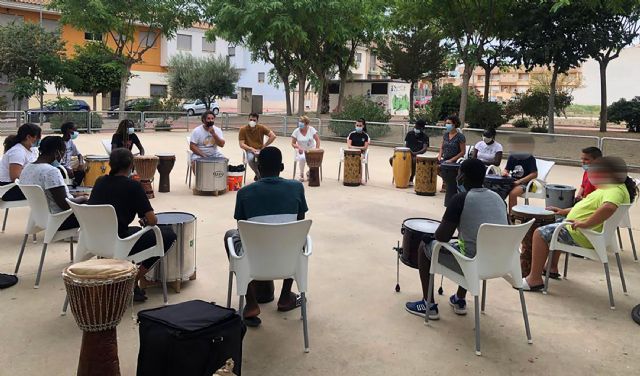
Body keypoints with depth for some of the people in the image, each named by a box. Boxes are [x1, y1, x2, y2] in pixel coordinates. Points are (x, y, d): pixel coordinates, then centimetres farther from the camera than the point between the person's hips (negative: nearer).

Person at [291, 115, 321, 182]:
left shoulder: (311, 129, -4)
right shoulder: (296, 131, -5)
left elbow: (317, 140, -2)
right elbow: (293, 143, -1)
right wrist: (298, 147, -21)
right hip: (301, 150, -1)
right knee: (302, 158, -36)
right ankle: (301, 174, -9)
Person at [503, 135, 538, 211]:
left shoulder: (530, 159, -7)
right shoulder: (512, 157, 9)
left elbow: (534, 174, -13)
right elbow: (506, 169, 15)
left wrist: (519, 181, -21)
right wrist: (504, 173, -12)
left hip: (524, 183, -5)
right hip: (512, 181, 5)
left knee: (512, 193, -34)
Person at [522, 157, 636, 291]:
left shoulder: (615, 191, -21)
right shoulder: (615, 188, 15)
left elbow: (608, 207, -44)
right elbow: (590, 207, 25)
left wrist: (585, 223, -39)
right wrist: (564, 211, 22)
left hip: (582, 235, -12)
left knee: (540, 233, -12)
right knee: (554, 230, 31)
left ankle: (535, 279, -11)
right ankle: (552, 268, 33)